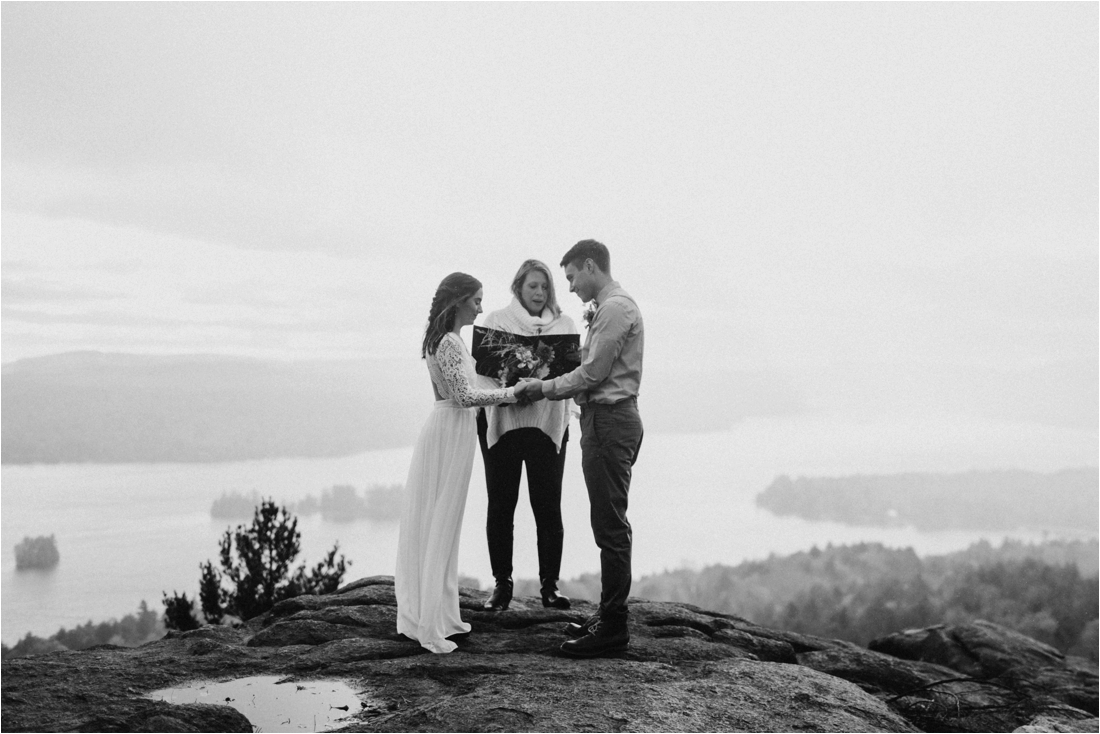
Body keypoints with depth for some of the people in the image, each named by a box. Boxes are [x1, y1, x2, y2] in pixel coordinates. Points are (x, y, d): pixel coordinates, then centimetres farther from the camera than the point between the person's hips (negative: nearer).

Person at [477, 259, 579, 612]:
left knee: (548, 506, 1)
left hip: (548, 422, 1)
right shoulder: (496, 321, 8)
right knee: (500, 504, 3)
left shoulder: (564, 324, 13)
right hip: (501, 420, -1)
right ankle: (502, 583, 13)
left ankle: (550, 584, 9)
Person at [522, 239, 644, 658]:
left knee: (610, 524, -7)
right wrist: (555, 389, 11)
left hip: (610, 420, -11)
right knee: (609, 524, 13)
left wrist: (545, 388, -5)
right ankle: (609, 615, 21)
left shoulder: (615, 308, -13)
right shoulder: (609, 307, 18)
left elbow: (592, 373, -16)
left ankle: (613, 626, -2)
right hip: (606, 418, 11)